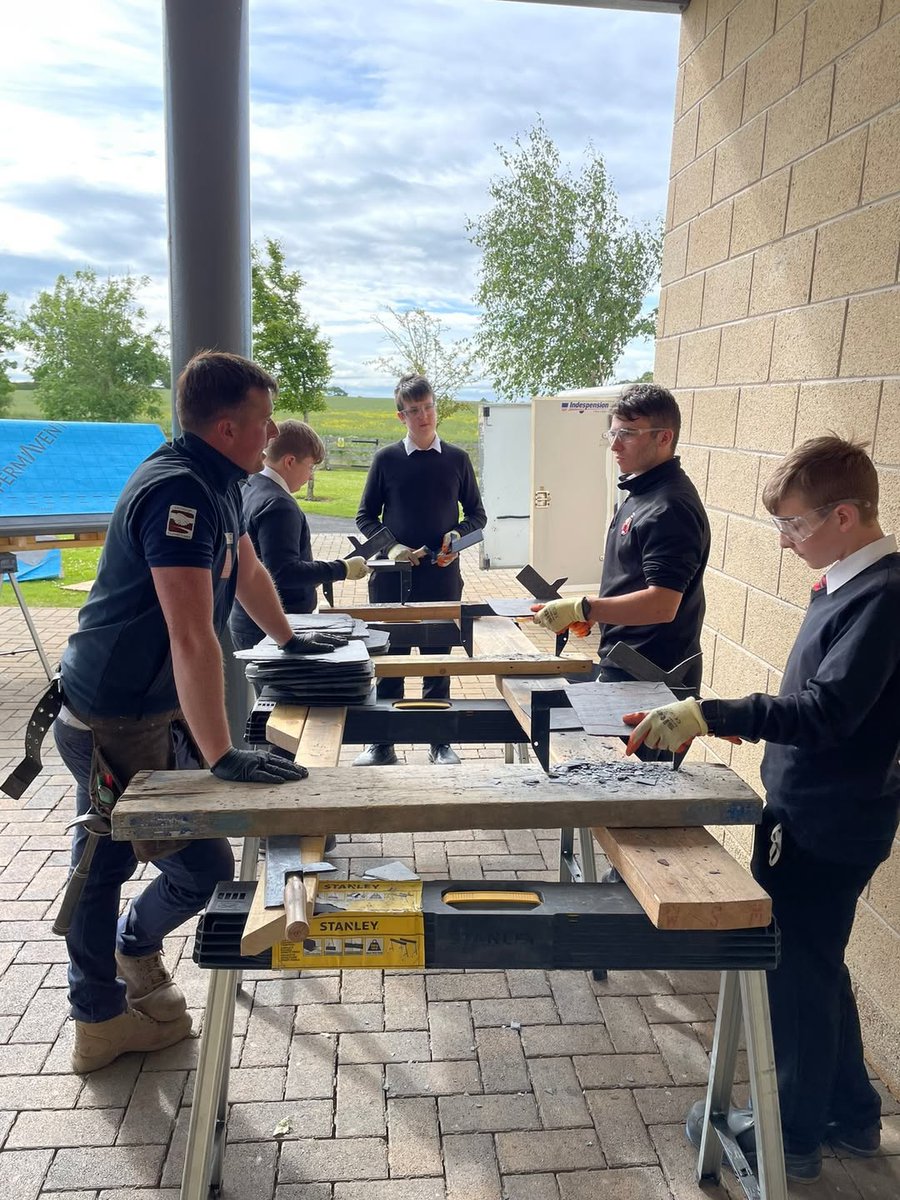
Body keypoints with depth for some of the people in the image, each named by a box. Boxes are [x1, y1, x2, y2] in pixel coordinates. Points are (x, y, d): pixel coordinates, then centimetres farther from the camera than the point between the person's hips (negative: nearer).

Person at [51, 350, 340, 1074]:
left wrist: (290, 640, 34)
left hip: (154, 709, 9)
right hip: (115, 723, -9)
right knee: (204, 866, 1)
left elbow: (247, 568, 24)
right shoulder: (178, 492, -26)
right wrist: (223, 758, -33)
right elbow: (193, 638, -33)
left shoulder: (219, 483, 6)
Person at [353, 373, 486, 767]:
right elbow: (366, 517, 7)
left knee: (439, 660, 8)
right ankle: (383, 743, 16)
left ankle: (440, 742, 20)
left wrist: (458, 535, -7)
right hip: (392, 576, -1)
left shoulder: (457, 459, 7)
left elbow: (476, 514, 13)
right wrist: (391, 547, -10)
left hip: (443, 576, 1)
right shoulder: (387, 459, 3)